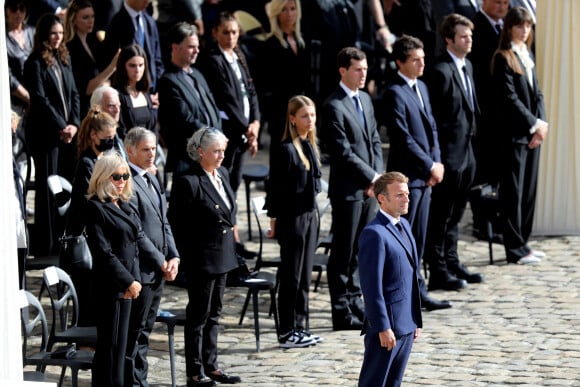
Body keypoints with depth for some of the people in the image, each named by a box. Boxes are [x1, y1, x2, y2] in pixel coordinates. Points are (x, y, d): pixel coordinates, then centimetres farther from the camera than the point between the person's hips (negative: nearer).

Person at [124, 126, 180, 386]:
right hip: (141, 269, -9)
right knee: (135, 332, -3)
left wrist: (173, 257, 4)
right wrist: (160, 261, -15)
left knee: (145, 331, 14)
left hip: (158, 270, 9)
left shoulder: (151, 180, 16)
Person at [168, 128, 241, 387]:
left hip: (222, 256, 8)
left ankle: (210, 366, 24)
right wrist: (186, 257, -13)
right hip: (201, 258, -8)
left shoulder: (222, 174, 7)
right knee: (199, 315, 1)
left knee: (213, 314, 15)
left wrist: (230, 247, 14)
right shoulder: (187, 181, -18)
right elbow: (175, 222, -15)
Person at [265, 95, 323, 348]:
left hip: (309, 215, 8)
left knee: (304, 275, 13)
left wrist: (313, 212, 14)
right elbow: (276, 186, -15)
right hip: (292, 217, -8)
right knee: (291, 277, -1)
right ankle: (287, 332, 6)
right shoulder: (287, 149, -16)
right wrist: (274, 219, -14)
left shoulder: (310, 146, 8)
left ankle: (299, 327, 21)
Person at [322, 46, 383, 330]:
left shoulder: (365, 99, 13)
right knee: (343, 253, -1)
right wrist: (372, 178, -14)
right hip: (348, 189, -8)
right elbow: (344, 152, -18)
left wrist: (378, 175, 2)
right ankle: (341, 312, 4)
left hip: (368, 189, 8)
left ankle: (354, 301, 23)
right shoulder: (334, 107, -14)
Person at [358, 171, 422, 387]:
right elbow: (372, 287, -19)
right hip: (386, 325, -9)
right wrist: (383, 328, -21)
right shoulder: (374, 234, -16)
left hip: (406, 325, 9)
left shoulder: (404, 225, 13)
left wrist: (416, 320, 17)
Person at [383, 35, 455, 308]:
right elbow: (403, 138, -18)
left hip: (425, 175, 9)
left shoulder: (421, 88, 14)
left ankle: (416, 292, 18)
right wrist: (430, 166, -13)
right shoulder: (395, 93, -14)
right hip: (406, 175, -9)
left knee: (418, 237, 13)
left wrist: (436, 163, 3)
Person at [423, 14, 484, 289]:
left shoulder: (467, 66, 12)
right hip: (450, 153, -9)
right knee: (441, 214, -1)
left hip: (466, 150, 9)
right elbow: (435, 116, -18)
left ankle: (451, 263, 27)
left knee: (455, 214, 17)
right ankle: (438, 270, 4)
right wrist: (438, 155, -18)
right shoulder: (441, 70, -17)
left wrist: (471, 133, 15)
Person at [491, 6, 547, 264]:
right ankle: (515, 250, 1)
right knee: (513, 192, -3)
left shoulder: (527, 54, 14)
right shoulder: (503, 58, -9)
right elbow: (509, 98, -14)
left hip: (532, 132, 8)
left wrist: (542, 123, -1)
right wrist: (534, 124, -12)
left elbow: (536, 93, 13)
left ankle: (522, 243, 18)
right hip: (513, 133, -8)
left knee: (529, 190, 10)